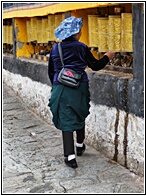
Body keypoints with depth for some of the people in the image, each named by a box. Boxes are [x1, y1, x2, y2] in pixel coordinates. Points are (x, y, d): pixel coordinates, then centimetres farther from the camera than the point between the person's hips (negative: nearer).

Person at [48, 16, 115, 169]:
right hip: (79, 88, -1)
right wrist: (107, 57, 17)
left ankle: (70, 155, -5)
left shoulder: (55, 49, 3)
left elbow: (50, 72, 10)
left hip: (61, 89, 1)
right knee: (80, 117, 22)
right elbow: (95, 66, 0)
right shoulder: (81, 48, -7)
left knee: (66, 121, 2)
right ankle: (80, 146, 37)